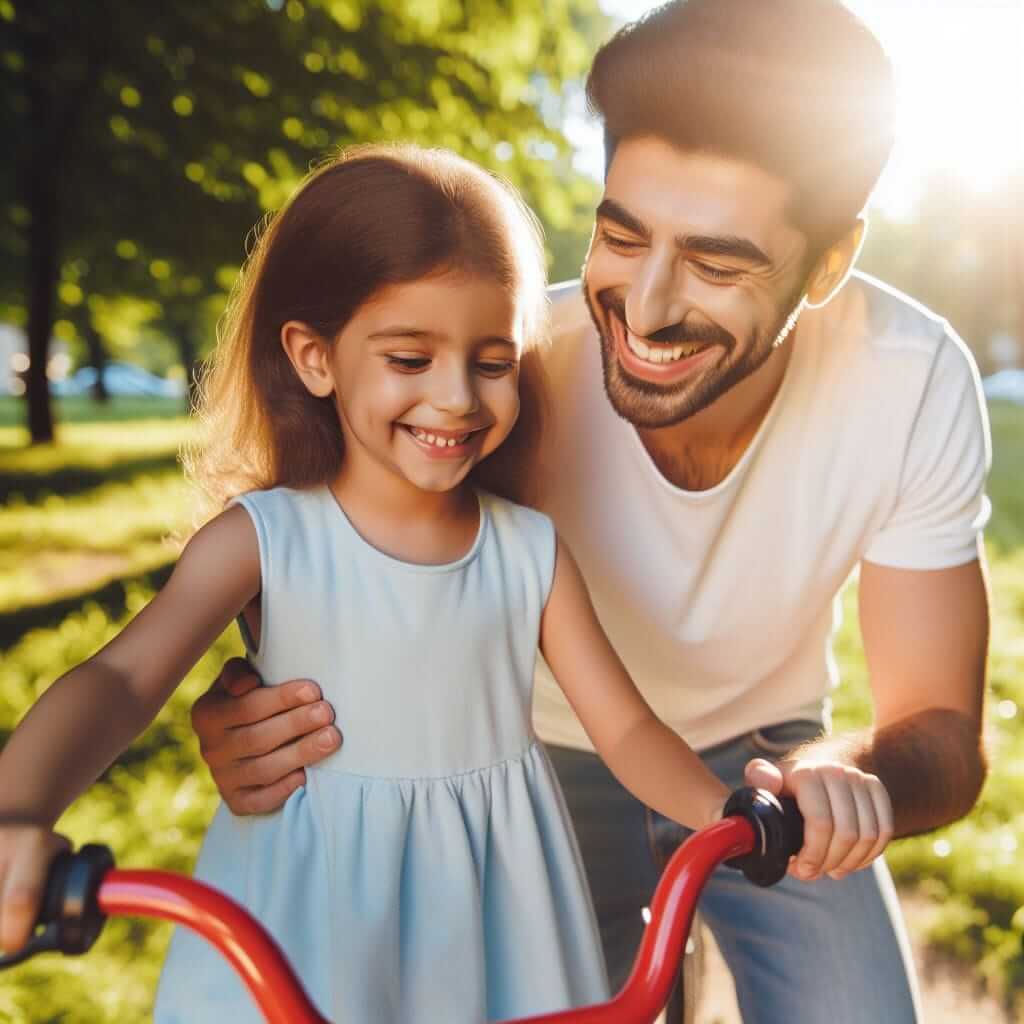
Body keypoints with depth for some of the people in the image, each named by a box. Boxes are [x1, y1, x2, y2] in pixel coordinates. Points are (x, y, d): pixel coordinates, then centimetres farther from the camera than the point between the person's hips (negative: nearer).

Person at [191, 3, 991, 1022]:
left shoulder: (916, 382, -28)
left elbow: (944, 730, -19)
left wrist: (857, 771, -42)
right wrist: (243, 725, -39)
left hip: (763, 761, 1)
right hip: (557, 762, 0)